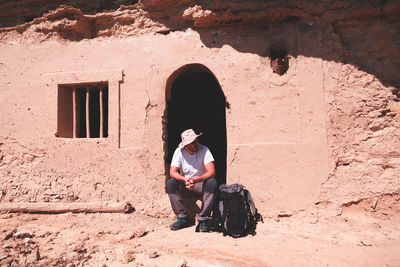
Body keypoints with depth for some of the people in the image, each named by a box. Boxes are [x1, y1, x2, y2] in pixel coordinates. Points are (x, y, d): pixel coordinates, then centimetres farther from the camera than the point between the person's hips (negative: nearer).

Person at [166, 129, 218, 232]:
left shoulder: (204, 150, -16)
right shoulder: (179, 151, -11)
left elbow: (211, 172, -24)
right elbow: (172, 172, -18)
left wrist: (195, 180, -41)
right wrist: (185, 180, -38)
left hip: (202, 183, -1)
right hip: (185, 183, 2)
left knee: (212, 183, -32)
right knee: (170, 183, -25)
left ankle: (202, 219, -23)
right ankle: (183, 218, -16)